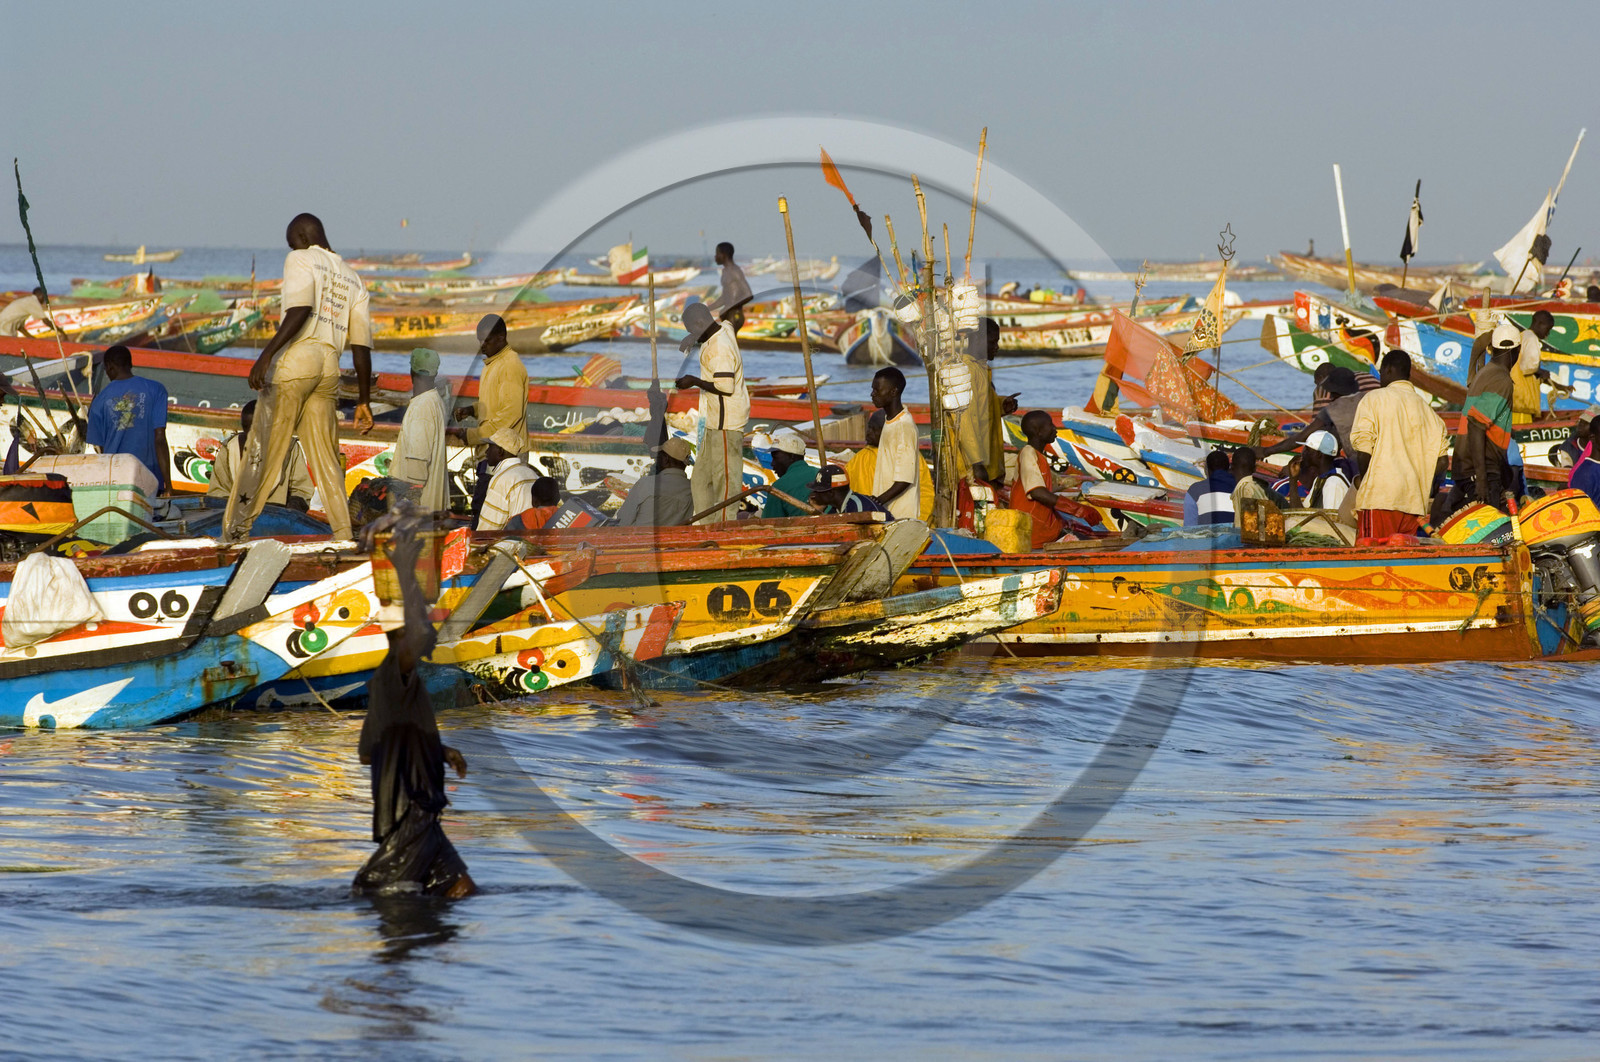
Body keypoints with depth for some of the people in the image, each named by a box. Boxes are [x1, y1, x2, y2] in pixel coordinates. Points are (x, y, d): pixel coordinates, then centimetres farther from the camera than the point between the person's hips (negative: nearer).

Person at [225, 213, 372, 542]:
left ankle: (234, 531, -2)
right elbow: (362, 344, 14)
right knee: (327, 457, 8)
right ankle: (343, 536, -1)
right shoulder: (353, 279, 20)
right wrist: (363, 401, 15)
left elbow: (300, 310, -17)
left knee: (264, 452, -3)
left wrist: (266, 354, -23)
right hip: (330, 367, 6)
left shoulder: (300, 260, 2)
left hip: (294, 358, -6)